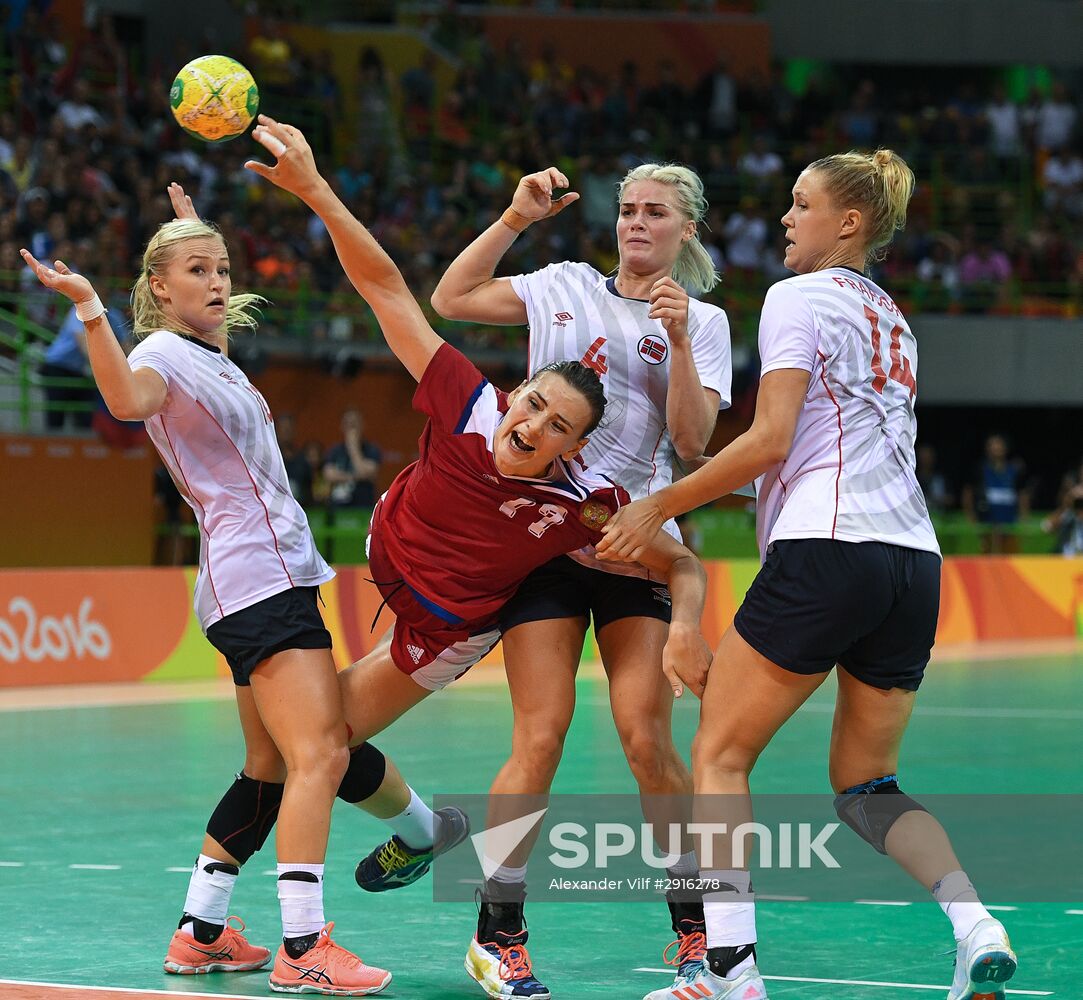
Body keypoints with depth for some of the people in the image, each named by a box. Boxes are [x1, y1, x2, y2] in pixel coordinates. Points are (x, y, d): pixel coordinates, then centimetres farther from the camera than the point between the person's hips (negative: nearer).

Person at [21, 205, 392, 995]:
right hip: (256, 579, -10)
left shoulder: (215, 356, 18)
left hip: (279, 574, 10)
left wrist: (197, 240, 41)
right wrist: (89, 308, -44)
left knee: (271, 769, 12)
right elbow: (128, 399, -35)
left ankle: (202, 932, 18)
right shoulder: (162, 353, -8)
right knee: (320, 755, -19)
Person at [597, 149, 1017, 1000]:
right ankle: (978, 931, -9)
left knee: (719, 754, 3)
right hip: (915, 557, 8)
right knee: (866, 786, 14)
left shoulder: (798, 298, -1)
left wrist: (659, 506, -5)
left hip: (827, 548, -8)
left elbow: (769, 440, -10)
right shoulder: (891, 317, 24)